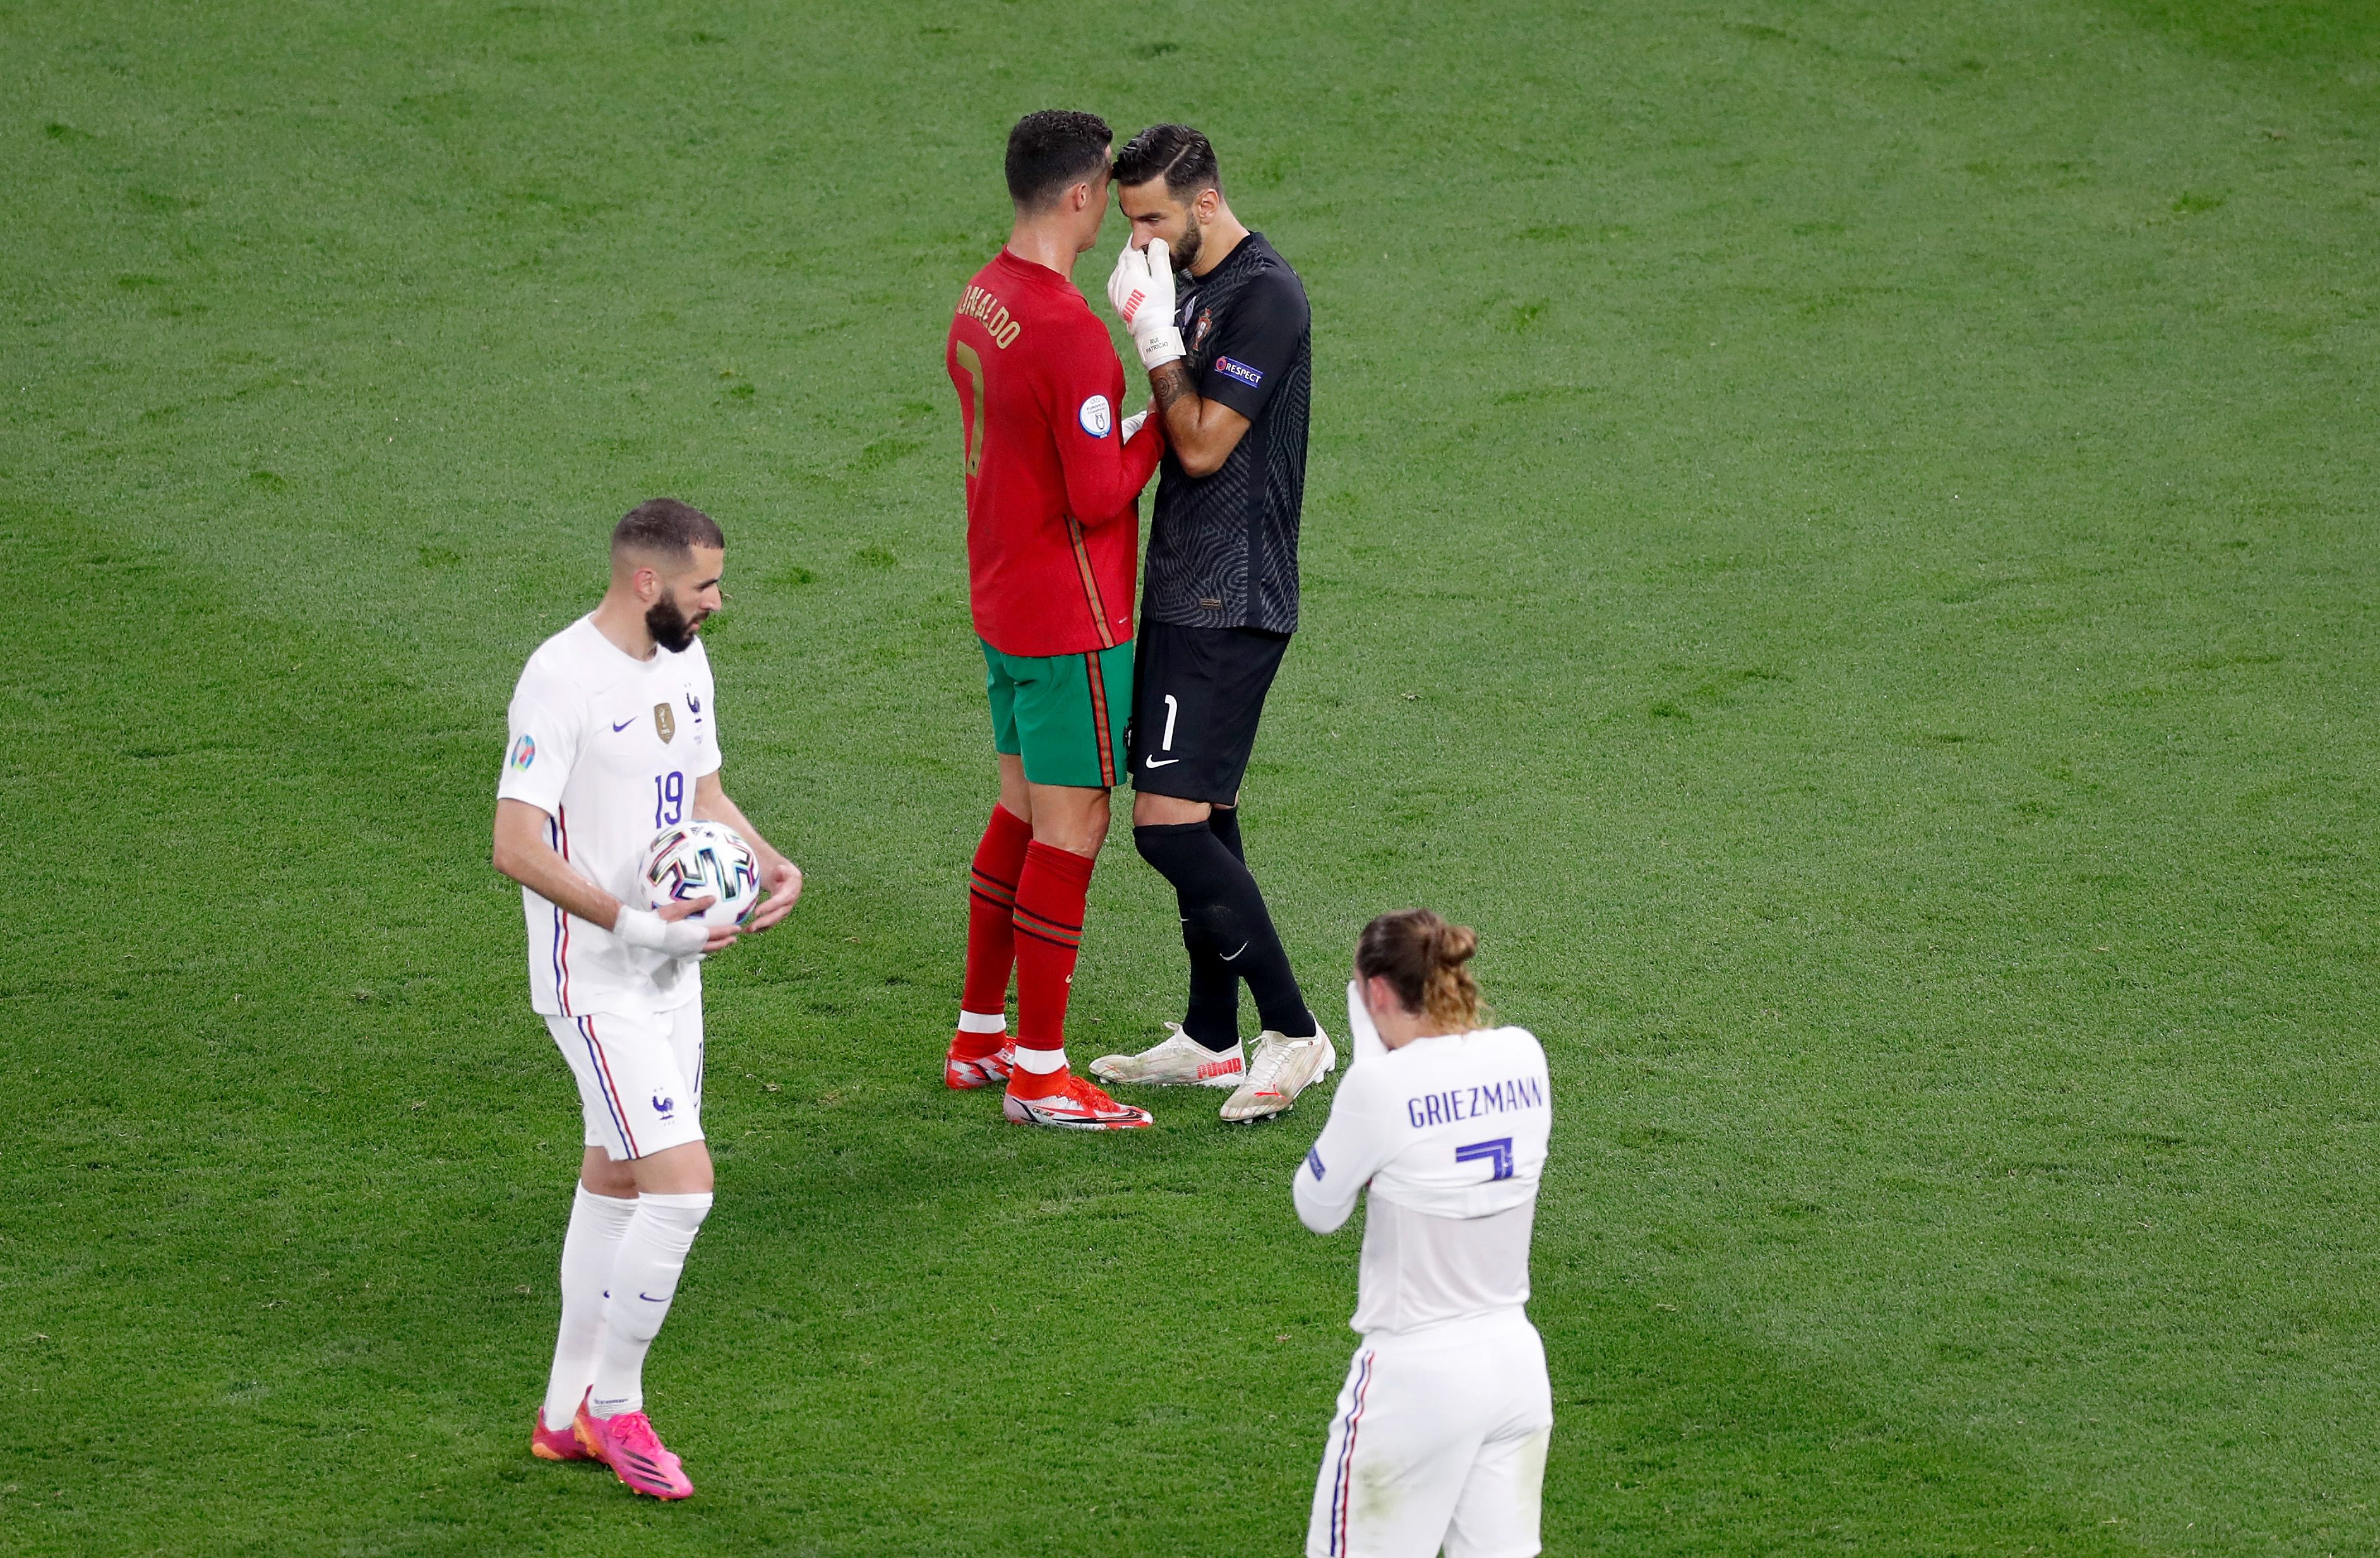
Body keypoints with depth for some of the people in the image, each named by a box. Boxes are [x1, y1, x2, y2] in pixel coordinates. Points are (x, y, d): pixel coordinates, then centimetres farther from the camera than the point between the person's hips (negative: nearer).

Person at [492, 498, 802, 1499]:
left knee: (615, 1182, 16)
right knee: (682, 1187, -14)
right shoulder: (563, 678, -21)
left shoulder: (683, 660, 7)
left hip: (670, 974, 9)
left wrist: (768, 863, 1)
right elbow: (517, 847, -24)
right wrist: (640, 925, -28)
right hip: (596, 985, -9)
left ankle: (569, 1413, 26)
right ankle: (614, 1403, 3)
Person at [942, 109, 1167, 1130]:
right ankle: (1038, 1074, 1)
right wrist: (1160, 427, -10)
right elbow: (1098, 498, -23)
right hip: (1070, 618, -10)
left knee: (1022, 810, 18)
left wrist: (1127, 429, 10)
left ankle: (979, 1038, 27)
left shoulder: (980, 300, 6)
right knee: (1073, 826, -3)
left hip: (1001, 603, 10)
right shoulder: (1068, 333, -24)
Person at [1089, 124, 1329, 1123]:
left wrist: (1155, 332, -16)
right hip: (1187, 592, 10)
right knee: (1201, 814, 14)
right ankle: (1211, 1040, 22)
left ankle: (1295, 1031, -9)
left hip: (1229, 605, -10)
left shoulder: (1263, 297, -17)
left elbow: (1204, 444, -19)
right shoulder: (1195, 289, 14)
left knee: (1172, 824, -14)